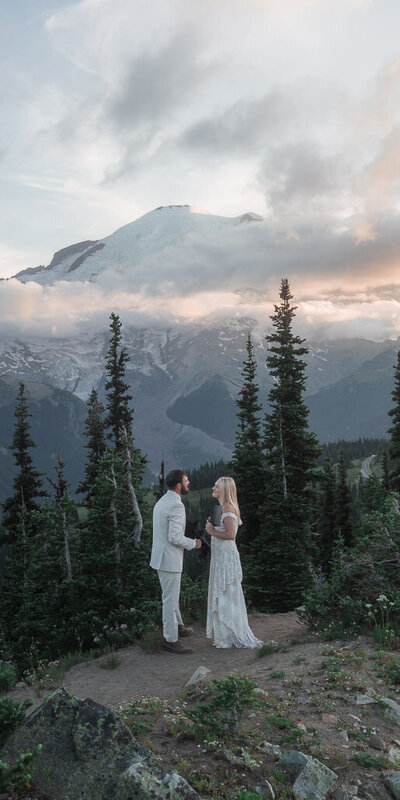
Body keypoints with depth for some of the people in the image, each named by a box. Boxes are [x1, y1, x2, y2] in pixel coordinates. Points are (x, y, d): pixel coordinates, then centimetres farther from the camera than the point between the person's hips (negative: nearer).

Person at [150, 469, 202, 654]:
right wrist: (193, 543, -10)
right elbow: (175, 537, -26)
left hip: (161, 556, 10)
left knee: (171, 595, 24)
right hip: (170, 559, -10)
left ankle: (178, 626, 40)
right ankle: (170, 639, 10)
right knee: (170, 599, 0)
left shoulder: (162, 502, 10)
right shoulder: (176, 505, -22)